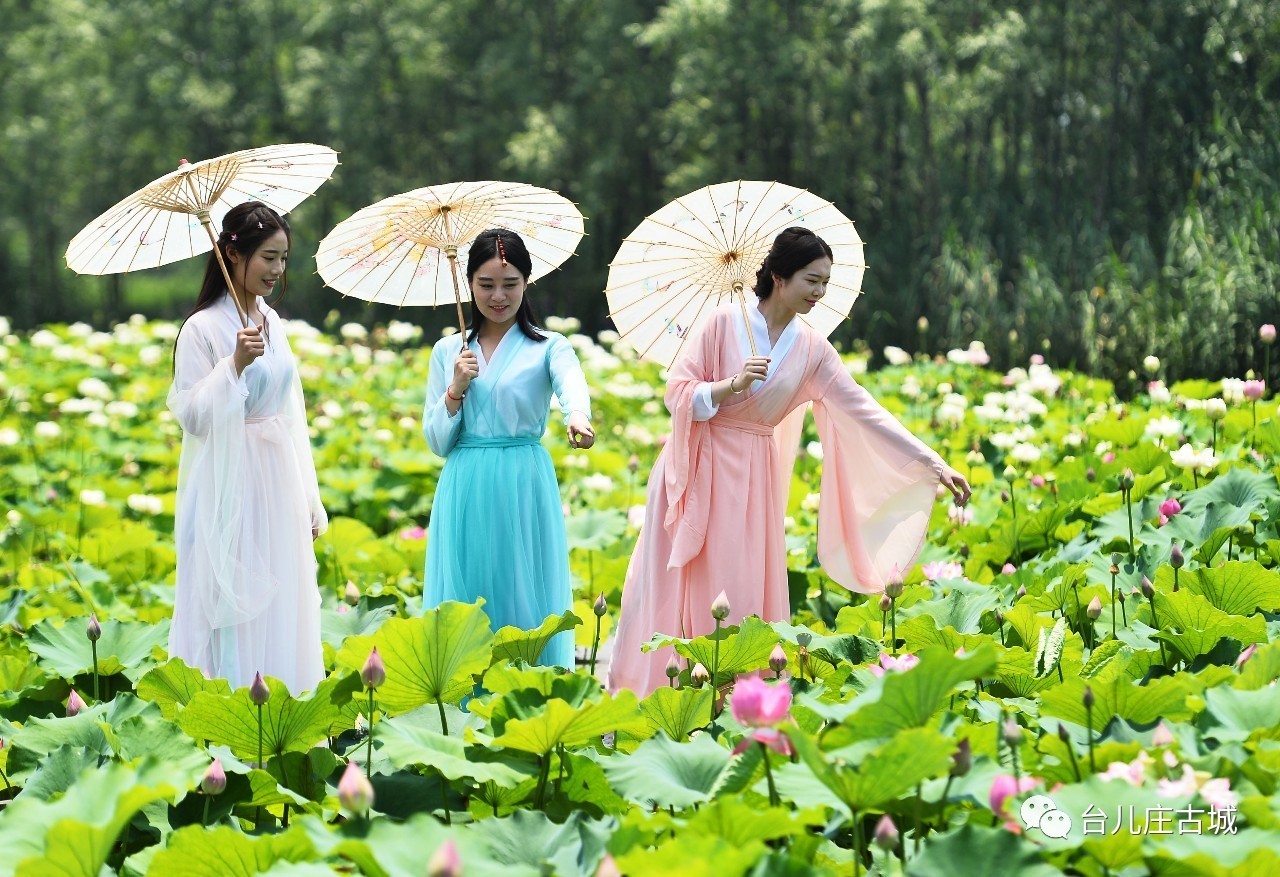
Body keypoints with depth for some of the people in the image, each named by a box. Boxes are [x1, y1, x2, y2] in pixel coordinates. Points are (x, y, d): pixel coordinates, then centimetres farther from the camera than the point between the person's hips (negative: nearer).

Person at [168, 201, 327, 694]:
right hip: (234, 488, -7)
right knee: (236, 606, -4)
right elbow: (193, 415, -14)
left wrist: (308, 500, 16)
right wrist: (236, 364, -26)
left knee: (281, 606, 10)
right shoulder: (203, 329, -11)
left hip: (281, 482, 7)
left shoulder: (272, 322, 11)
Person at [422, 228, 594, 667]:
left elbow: (572, 385, -23)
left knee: (525, 606, 0)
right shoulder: (448, 351, 11)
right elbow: (436, 442, 11)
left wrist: (577, 415, -46)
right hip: (465, 494, 3)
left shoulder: (548, 348, 1)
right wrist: (456, 390, -6)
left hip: (524, 490, -3)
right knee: (465, 610, 4)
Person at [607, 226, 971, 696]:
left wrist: (934, 463, -7)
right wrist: (732, 385, -24)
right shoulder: (725, 322, -9)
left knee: (743, 594, 0)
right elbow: (677, 393, -7)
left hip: (751, 478, 3)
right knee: (675, 587, 0)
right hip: (698, 468, -3)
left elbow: (865, 412, -2)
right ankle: (641, 691, 10)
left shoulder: (813, 350, 1)